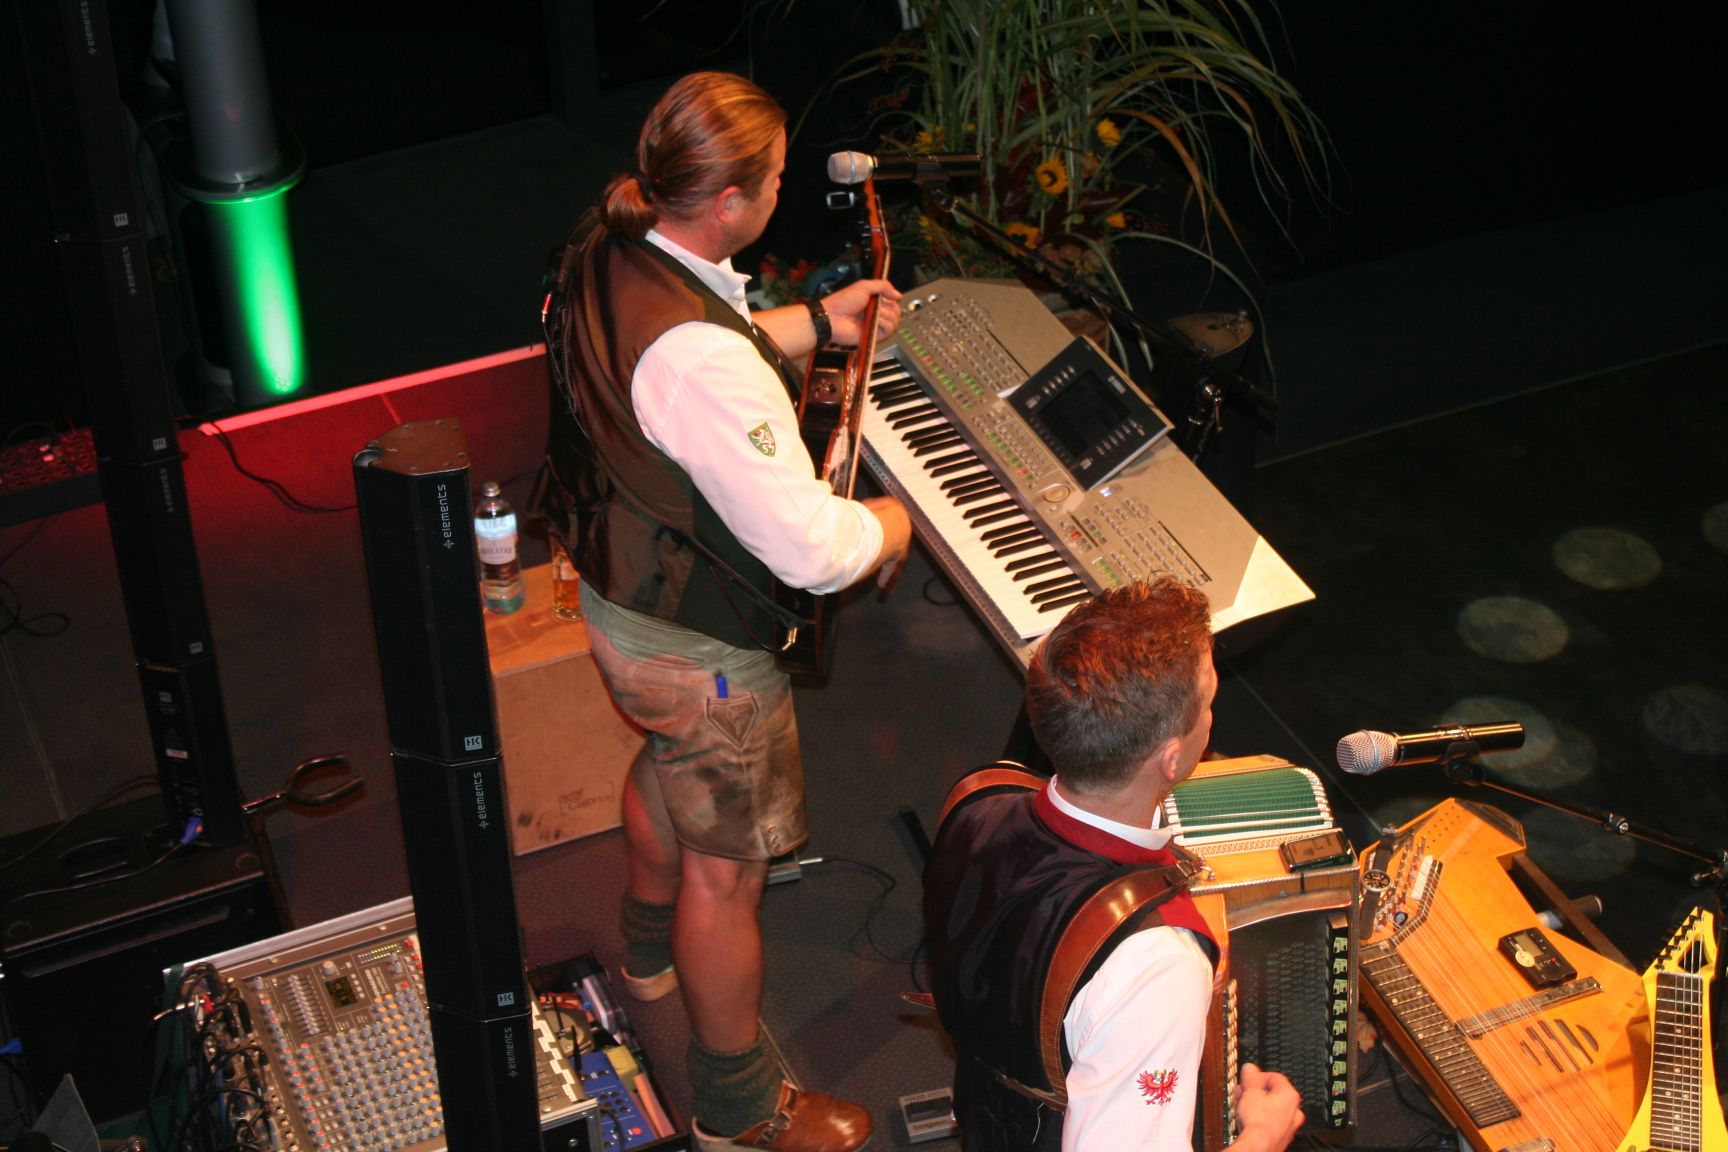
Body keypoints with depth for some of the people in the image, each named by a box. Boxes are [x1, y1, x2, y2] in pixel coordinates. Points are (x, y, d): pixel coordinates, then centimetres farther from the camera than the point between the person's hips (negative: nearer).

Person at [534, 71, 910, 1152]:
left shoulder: (604, 252, -11)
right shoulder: (704, 363, -40)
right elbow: (811, 551, -35)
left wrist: (815, 323, 13)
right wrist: (888, 523, -14)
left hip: (617, 593, 10)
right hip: (699, 653, -10)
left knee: (665, 766, 35)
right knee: (726, 867, 10)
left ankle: (654, 952, 64)